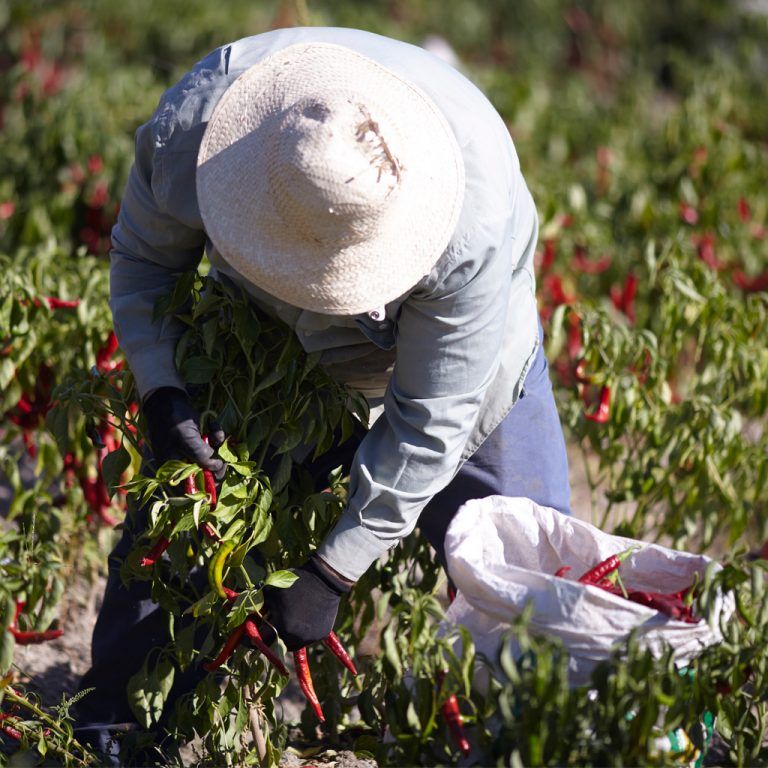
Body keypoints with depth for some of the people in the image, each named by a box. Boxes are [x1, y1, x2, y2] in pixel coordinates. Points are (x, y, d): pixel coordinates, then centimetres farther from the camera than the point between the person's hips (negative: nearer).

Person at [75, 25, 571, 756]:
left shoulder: (474, 225, -44)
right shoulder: (190, 125, -37)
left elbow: (429, 422, -32)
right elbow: (142, 259, -13)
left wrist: (330, 572, -27)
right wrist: (161, 393, -28)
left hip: (450, 346, -2)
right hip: (270, 343, 2)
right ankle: (117, 732, 25)